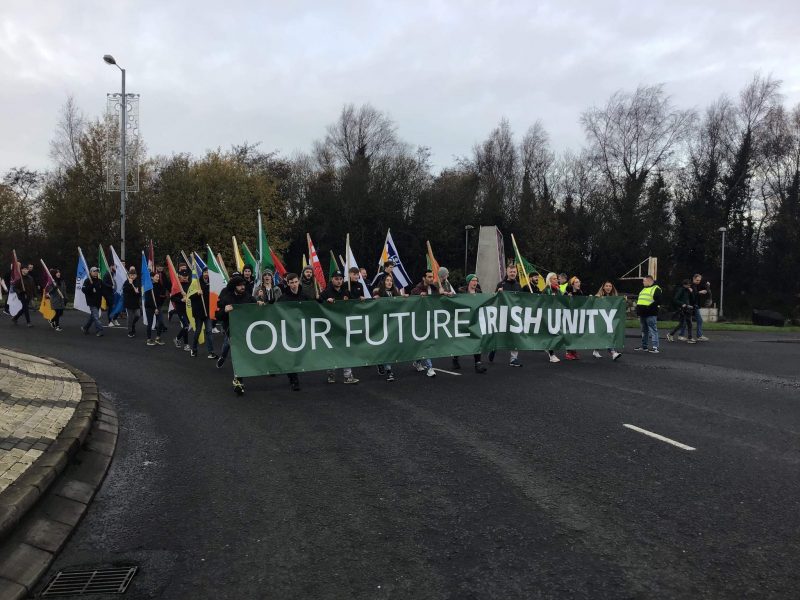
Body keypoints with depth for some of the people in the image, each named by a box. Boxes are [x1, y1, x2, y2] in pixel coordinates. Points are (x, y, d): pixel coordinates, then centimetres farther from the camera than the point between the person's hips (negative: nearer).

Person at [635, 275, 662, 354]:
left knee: (653, 330, -8)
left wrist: (650, 307, -20)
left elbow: (658, 301, -16)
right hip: (642, 314, 9)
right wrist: (638, 308, 14)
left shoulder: (656, 289, -6)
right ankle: (644, 346, 22)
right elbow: (640, 300, 28)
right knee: (644, 330, 15)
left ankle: (655, 347, -9)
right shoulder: (644, 289, 22)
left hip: (651, 314, -9)